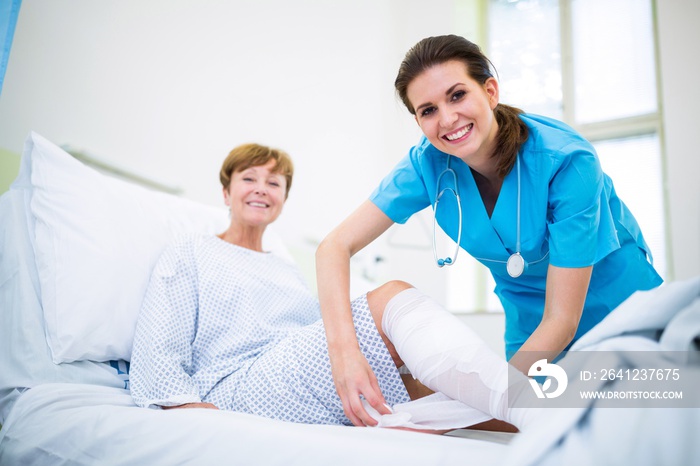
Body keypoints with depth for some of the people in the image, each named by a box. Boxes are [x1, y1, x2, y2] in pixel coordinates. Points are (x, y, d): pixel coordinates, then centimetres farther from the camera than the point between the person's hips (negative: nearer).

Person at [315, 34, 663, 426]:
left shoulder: (567, 160, -31)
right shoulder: (429, 164, -20)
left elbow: (562, 321, -31)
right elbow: (336, 247, -23)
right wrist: (344, 349, -40)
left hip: (615, 307, -2)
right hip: (529, 326, 3)